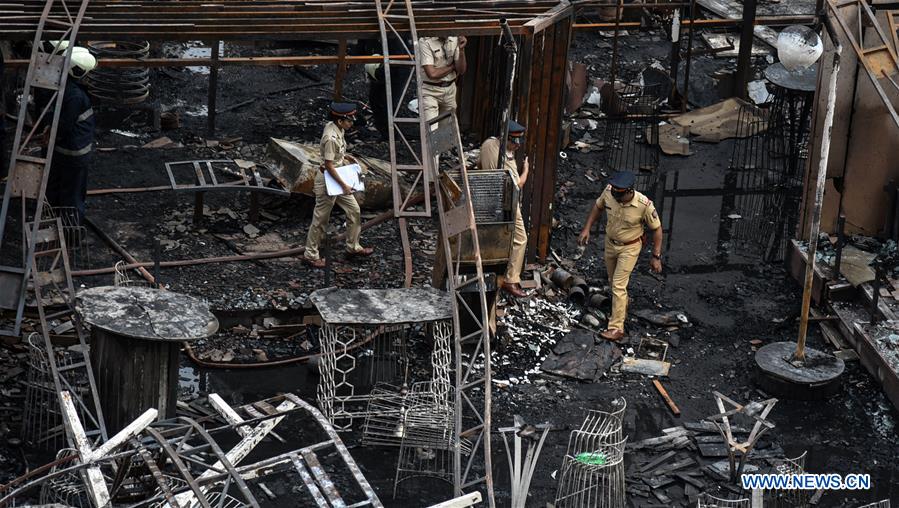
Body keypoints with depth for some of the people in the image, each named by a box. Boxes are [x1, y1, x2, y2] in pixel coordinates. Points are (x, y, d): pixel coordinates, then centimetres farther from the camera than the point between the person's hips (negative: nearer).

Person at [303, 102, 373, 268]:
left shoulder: (335, 128, -1)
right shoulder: (331, 138, -29)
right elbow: (329, 165, -25)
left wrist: (346, 156, 5)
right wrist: (344, 185, -20)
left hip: (338, 179, 10)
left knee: (354, 211, 17)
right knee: (320, 219, 5)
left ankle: (353, 247, 31)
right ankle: (310, 254, 19)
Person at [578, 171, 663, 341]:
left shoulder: (644, 205, -31)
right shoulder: (609, 191, -21)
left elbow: (656, 229, -16)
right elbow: (598, 206, 3)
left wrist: (656, 257, -13)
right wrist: (587, 228, -1)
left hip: (629, 248, -5)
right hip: (610, 243, 5)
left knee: (618, 286, -10)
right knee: (613, 281, 21)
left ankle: (616, 328, -3)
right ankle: (622, 310, 46)